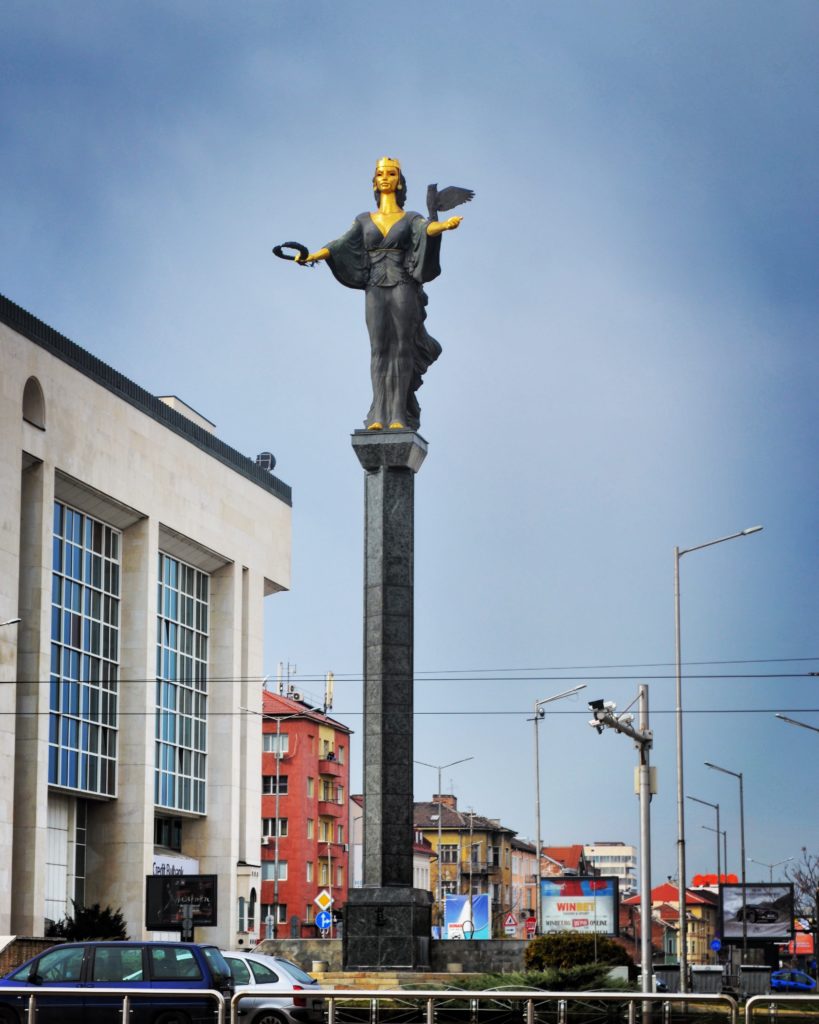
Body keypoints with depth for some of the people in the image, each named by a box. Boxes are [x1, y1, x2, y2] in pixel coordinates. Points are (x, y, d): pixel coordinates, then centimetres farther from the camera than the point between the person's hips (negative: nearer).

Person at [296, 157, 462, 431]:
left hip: (403, 287, -1)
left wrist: (445, 225, -34)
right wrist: (311, 256, -10)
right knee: (379, 348, -8)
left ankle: (399, 415, -13)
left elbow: (426, 228, -11)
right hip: (375, 289, 1)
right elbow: (340, 245, 6)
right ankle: (378, 415, -15)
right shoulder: (364, 220, 17)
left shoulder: (411, 219, 11)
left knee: (401, 347, -8)